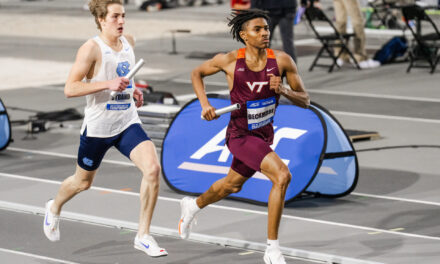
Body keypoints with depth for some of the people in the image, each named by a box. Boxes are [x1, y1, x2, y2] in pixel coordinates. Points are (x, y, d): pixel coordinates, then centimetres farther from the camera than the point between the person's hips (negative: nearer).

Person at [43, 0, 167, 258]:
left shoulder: (129, 42, 4)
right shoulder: (92, 48, -16)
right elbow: (70, 88, -21)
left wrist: (132, 89, 9)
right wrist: (108, 84, -29)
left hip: (128, 123, 4)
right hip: (98, 127, -4)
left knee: (152, 168, -19)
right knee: (83, 182, 16)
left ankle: (143, 235, -9)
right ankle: (55, 208, 51)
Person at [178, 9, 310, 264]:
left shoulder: (282, 60, -11)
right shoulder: (229, 61, -15)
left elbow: (305, 100, -5)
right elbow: (197, 73, 5)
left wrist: (284, 90, -25)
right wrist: (205, 104, -9)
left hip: (264, 135, 5)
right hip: (240, 135, -5)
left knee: (232, 185, 28)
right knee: (282, 176, -26)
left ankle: (193, 206, 60)